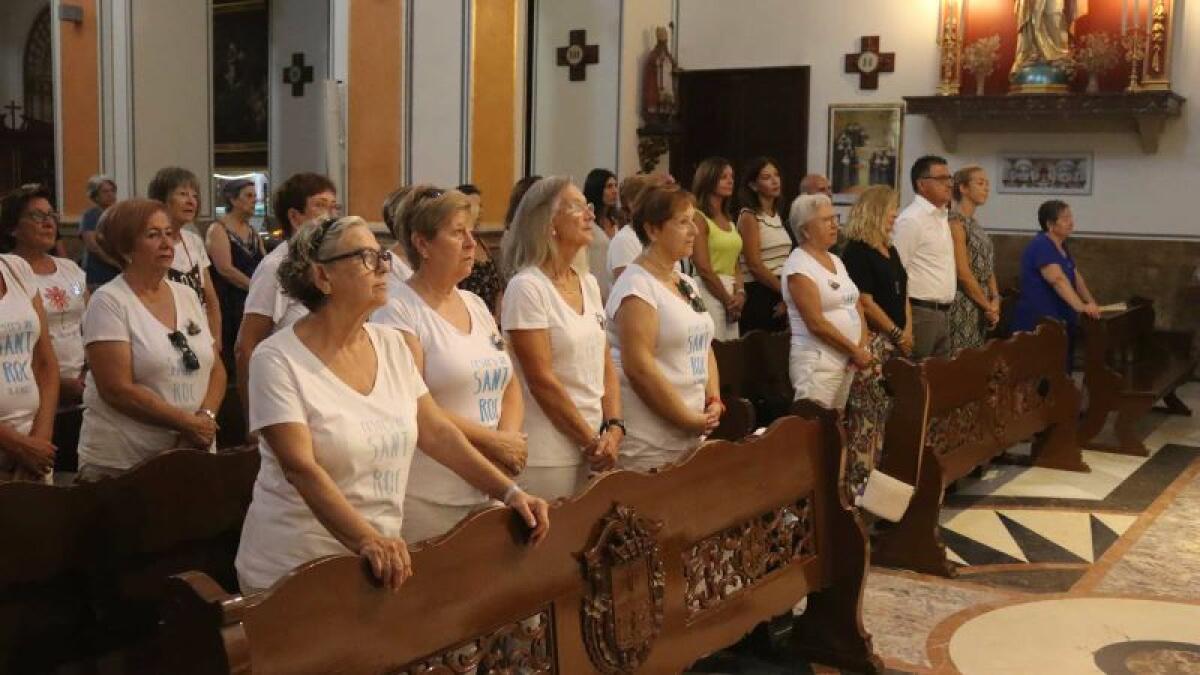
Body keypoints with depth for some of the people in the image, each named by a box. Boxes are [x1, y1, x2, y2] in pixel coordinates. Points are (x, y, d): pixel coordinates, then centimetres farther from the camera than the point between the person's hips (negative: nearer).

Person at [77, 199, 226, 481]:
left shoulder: (187, 296, 9)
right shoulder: (108, 302, -9)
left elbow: (216, 369, 8)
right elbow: (117, 390, -17)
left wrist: (206, 417, -10)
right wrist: (188, 422, -16)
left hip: (192, 456, 5)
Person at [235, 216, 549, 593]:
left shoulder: (392, 345, 4)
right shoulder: (277, 360, -14)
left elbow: (436, 432, 6)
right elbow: (300, 467, -24)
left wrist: (509, 492, -4)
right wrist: (366, 540, -36)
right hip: (294, 569, -5)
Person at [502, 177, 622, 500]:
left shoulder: (589, 284, 11)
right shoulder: (527, 287, -11)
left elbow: (606, 368, 12)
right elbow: (541, 380, -15)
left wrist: (613, 429, -3)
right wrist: (592, 441, -12)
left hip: (594, 450, 7)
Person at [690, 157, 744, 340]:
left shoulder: (728, 220, 17)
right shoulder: (699, 218, -7)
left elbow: (735, 264, 16)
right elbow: (704, 269, -13)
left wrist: (740, 293, -2)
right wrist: (728, 300, -6)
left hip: (730, 293, 8)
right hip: (709, 293, -7)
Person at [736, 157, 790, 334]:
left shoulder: (776, 215, 15)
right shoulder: (749, 216, -8)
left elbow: (783, 261, 15)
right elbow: (754, 265, -14)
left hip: (779, 294, 7)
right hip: (758, 294, -7)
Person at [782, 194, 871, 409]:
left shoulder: (836, 260, 16)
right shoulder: (798, 266, -10)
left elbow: (857, 307, 16)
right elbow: (816, 323, -16)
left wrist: (862, 348, -1)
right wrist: (855, 351, -11)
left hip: (847, 361, 8)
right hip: (818, 362, -8)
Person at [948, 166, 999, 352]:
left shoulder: (974, 224, 16)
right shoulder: (956, 221, -12)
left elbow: (987, 268, 15)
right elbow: (963, 273, -17)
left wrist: (995, 301, 0)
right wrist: (989, 306, -10)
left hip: (980, 310, 9)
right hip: (962, 308, -9)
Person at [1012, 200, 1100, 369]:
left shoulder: (1061, 246, 14)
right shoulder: (1041, 246, -17)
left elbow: (1076, 277, 19)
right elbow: (1058, 279, -28)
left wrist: (1091, 304, 8)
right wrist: (1081, 307, -36)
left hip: (1061, 322, 10)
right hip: (1039, 325, -10)